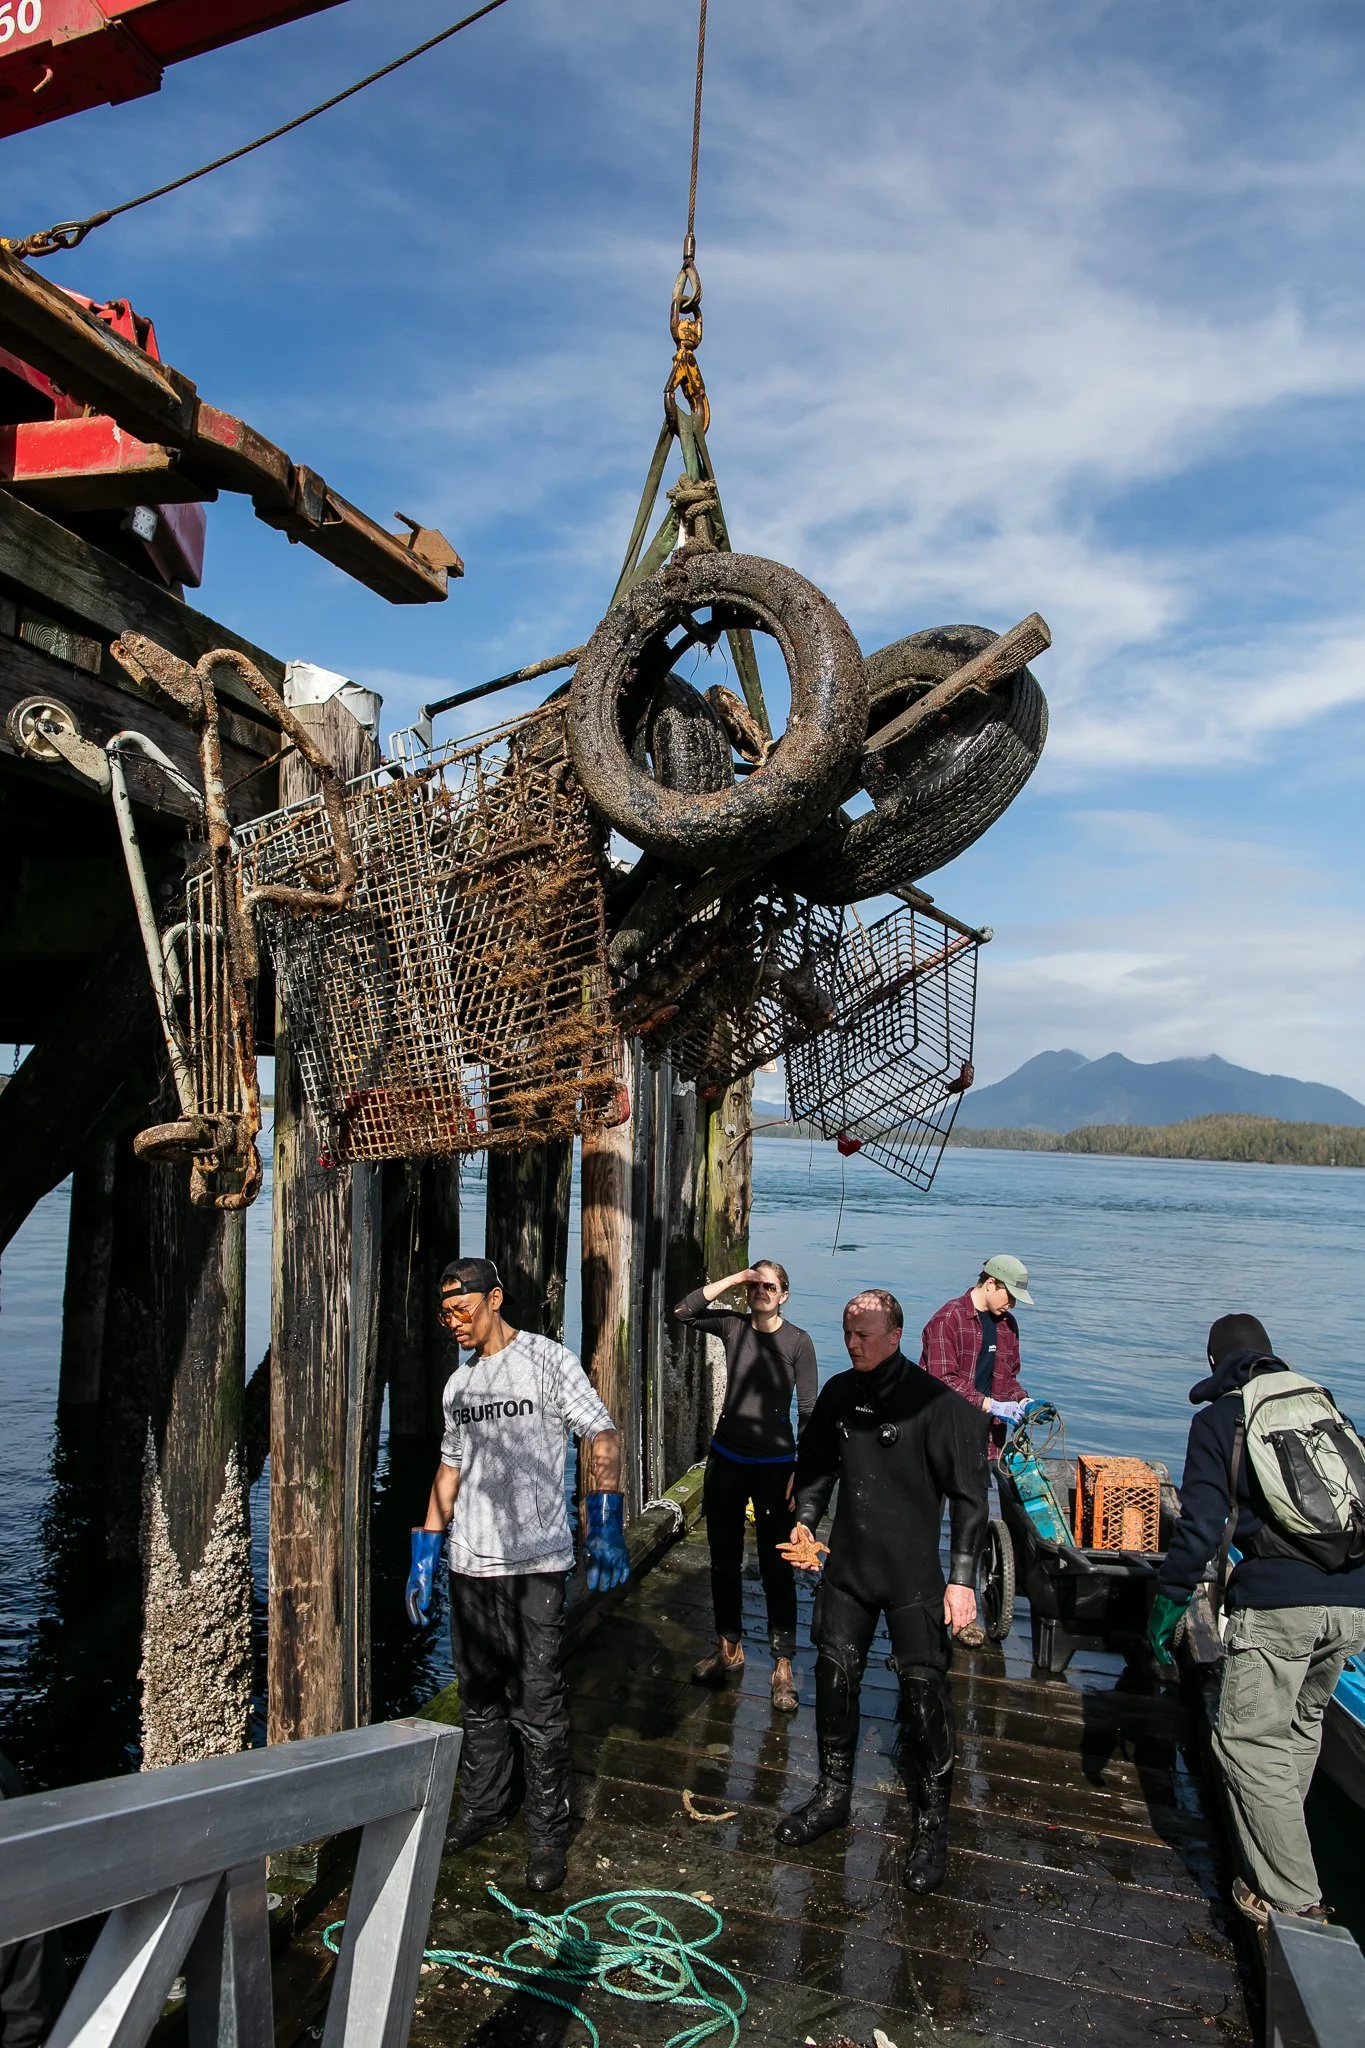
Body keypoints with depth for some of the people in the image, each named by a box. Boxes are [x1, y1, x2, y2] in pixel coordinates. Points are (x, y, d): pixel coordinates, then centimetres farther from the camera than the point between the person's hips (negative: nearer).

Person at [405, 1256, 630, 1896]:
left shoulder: (549, 1360, -5)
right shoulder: (460, 1383, 13)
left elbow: (602, 1436, -10)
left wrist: (605, 1525, -21)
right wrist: (424, 1556, 14)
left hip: (535, 1563, -6)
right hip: (470, 1564, 6)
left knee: (538, 1705, -1)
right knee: (479, 1699, 16)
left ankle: (547, 1835, 12)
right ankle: (482, 1809, 32)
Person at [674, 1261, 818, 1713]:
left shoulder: (798, 1342, -9)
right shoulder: (733, 1326, -1)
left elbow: (808, 1413, -7)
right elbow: (684, 1311, -14)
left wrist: (801, 1473, -11)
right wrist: (732, 1279, -16)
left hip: (774, 1467, -3)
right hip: (726, 1460, 4)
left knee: (777, 1568, -1)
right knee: (724, 1560, 15)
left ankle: (783, 1667, 9)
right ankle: (728, 1647, 32)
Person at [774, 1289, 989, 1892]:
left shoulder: (935, 1402, -15)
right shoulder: (839, 1393, 2)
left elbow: (968, 1494, -12)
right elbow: (816, 1463, 17)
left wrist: (962, 1577, -14)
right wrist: (806, 1521, 2)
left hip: (913, 1575, -5)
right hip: (847, 1566, 6)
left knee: (924, 1692, -2)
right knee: (834, 1675, 14)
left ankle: (932, 1826, 16)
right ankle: (833, 1795, 34)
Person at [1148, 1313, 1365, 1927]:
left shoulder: (1218, 1419, 4)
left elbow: (1200, 1525, -3)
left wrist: (1167, 1603, 4)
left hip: (1279, 1600, -6)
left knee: (1251, 1741, 5)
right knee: (1302, 1726, 24)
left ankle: (1293, 1902, 5)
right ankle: (1279, 1851, 36)